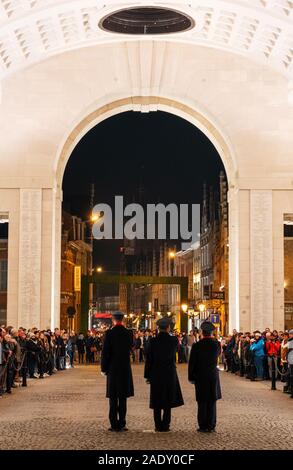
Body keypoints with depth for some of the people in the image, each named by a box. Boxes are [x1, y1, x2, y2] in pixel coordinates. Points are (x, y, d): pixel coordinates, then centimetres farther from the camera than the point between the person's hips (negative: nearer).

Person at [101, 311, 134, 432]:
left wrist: (104, 368, -1)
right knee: (123, 398, 7)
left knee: (113, 398, 3)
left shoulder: (109, 333, -9)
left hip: (112, 369, -2)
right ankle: (121, 424, 7)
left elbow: (105, 352, -9)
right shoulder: (129, 333, -2)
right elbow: (130, 349, 9)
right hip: (125, 369, 2)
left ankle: (114, 424, 2)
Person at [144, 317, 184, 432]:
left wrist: (147, 375, 3)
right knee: (168, 401, 6)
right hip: (170, 373, 0)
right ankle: (165, 425, 4)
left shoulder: (153, 341, -7)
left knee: (157, 402, 7)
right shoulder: (173, 340, -7)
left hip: (156, 374, 0)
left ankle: (158, 426, 7)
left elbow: (148, 359, -5)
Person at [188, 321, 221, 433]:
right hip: (213, 376, 2)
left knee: (202, 402, 4)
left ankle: (203, 426, 5)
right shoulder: (216, 344, -5)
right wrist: (213, 339, 16)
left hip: (200, 377, -2)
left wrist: (191, 377, 3)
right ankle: (211, 425, 11)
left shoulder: (197, 346, -10)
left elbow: (192, 363, -7)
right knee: (212, 401, 9)